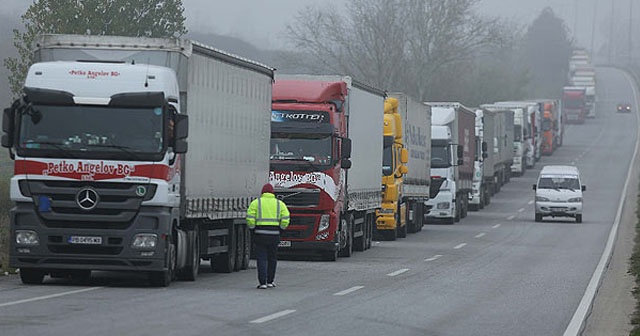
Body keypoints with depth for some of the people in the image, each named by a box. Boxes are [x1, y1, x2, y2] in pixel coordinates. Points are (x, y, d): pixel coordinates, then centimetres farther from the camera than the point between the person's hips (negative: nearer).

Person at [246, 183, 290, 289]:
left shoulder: (256, 203, 1)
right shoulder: (279, 204, 7)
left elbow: (250, 219, -7)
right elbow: (285, 219, -1)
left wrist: (252, 229, 8)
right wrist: (281, 229, 14)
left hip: (260, 234, -2)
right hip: (274, 235, 2)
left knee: (262, 259, 1)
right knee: (272, 259, 14)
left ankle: (263, 283, -6)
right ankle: (270, 281, 20)